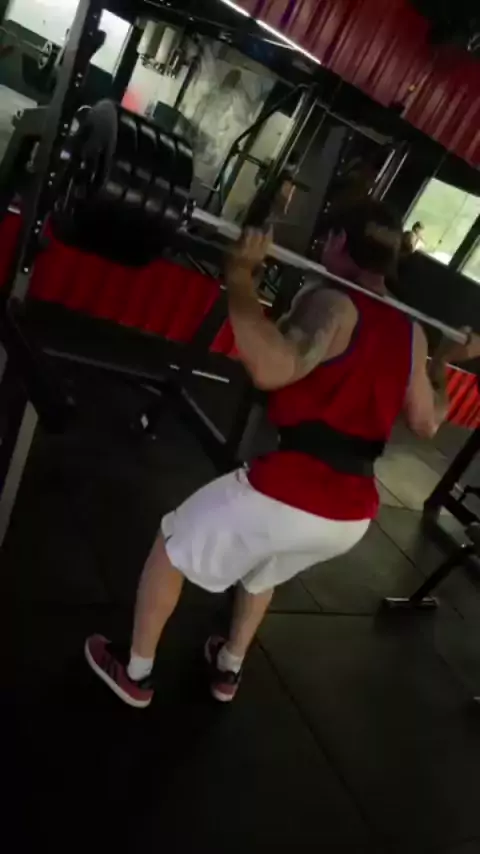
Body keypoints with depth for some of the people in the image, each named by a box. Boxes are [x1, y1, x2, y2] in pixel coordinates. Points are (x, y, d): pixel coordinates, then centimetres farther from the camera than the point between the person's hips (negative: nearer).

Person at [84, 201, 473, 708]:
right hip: (353, 517, 7)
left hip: (288, 496, -7)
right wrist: (444, 363, 35)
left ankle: (135, 675, 36)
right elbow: (427, 422, 19)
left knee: (173, 545, 21)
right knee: (262, 569, 38)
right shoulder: (412, 332, 10)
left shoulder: (331, 303, -11)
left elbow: (272, 368, -31)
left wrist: (239, 276, -20)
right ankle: (228, 669, 54)